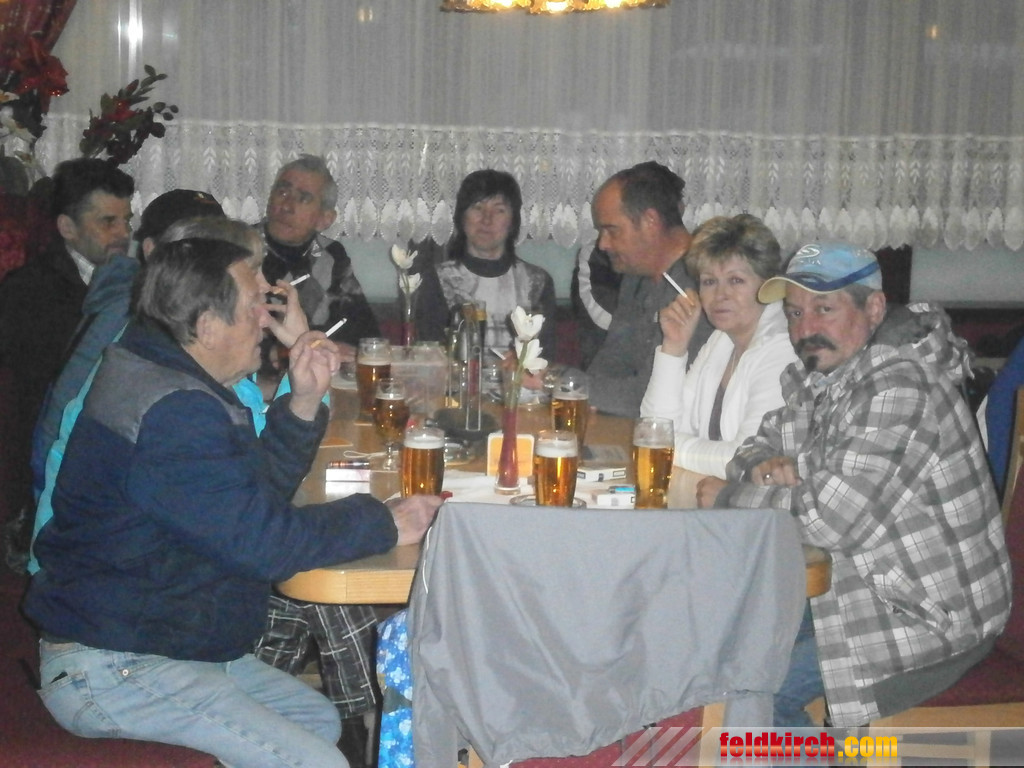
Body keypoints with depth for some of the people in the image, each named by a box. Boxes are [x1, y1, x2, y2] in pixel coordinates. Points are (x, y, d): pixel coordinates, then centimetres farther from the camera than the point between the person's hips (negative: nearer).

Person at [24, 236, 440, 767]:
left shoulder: (156, 375, 10)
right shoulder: (174, 413, -25)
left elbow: (251, 494, 14)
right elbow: (262, 540, -26)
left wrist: (303, 402, 2)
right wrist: (384, 524, -14)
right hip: (113, 672, -11)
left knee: (320, 719, 19)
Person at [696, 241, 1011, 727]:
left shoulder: (898, 387, -23)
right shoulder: (816, 378, 6)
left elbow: (834, 516, -30)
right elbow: (762, 444, 16)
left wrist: (729, 498, -15)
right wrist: (764, 466, -9)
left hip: (931, 618, -9)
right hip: (865, 590, 9)